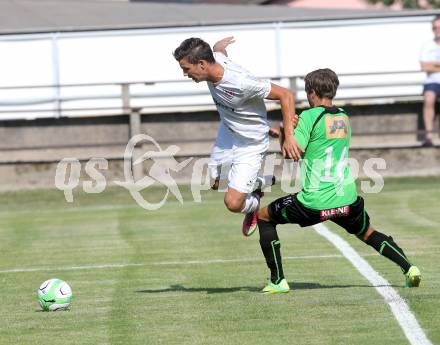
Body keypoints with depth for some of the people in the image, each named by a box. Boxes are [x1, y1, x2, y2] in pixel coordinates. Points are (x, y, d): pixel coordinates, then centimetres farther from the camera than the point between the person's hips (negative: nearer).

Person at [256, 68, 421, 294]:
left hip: (313, 204, -5)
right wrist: (290, 131, 20)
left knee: (263, 216, 15)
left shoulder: (309, 116, -9)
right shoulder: (343, 117, 12)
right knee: (368, 234, 29)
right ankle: (408, 268, 7)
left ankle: (278, 281, 9)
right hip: (347, 199, 6)